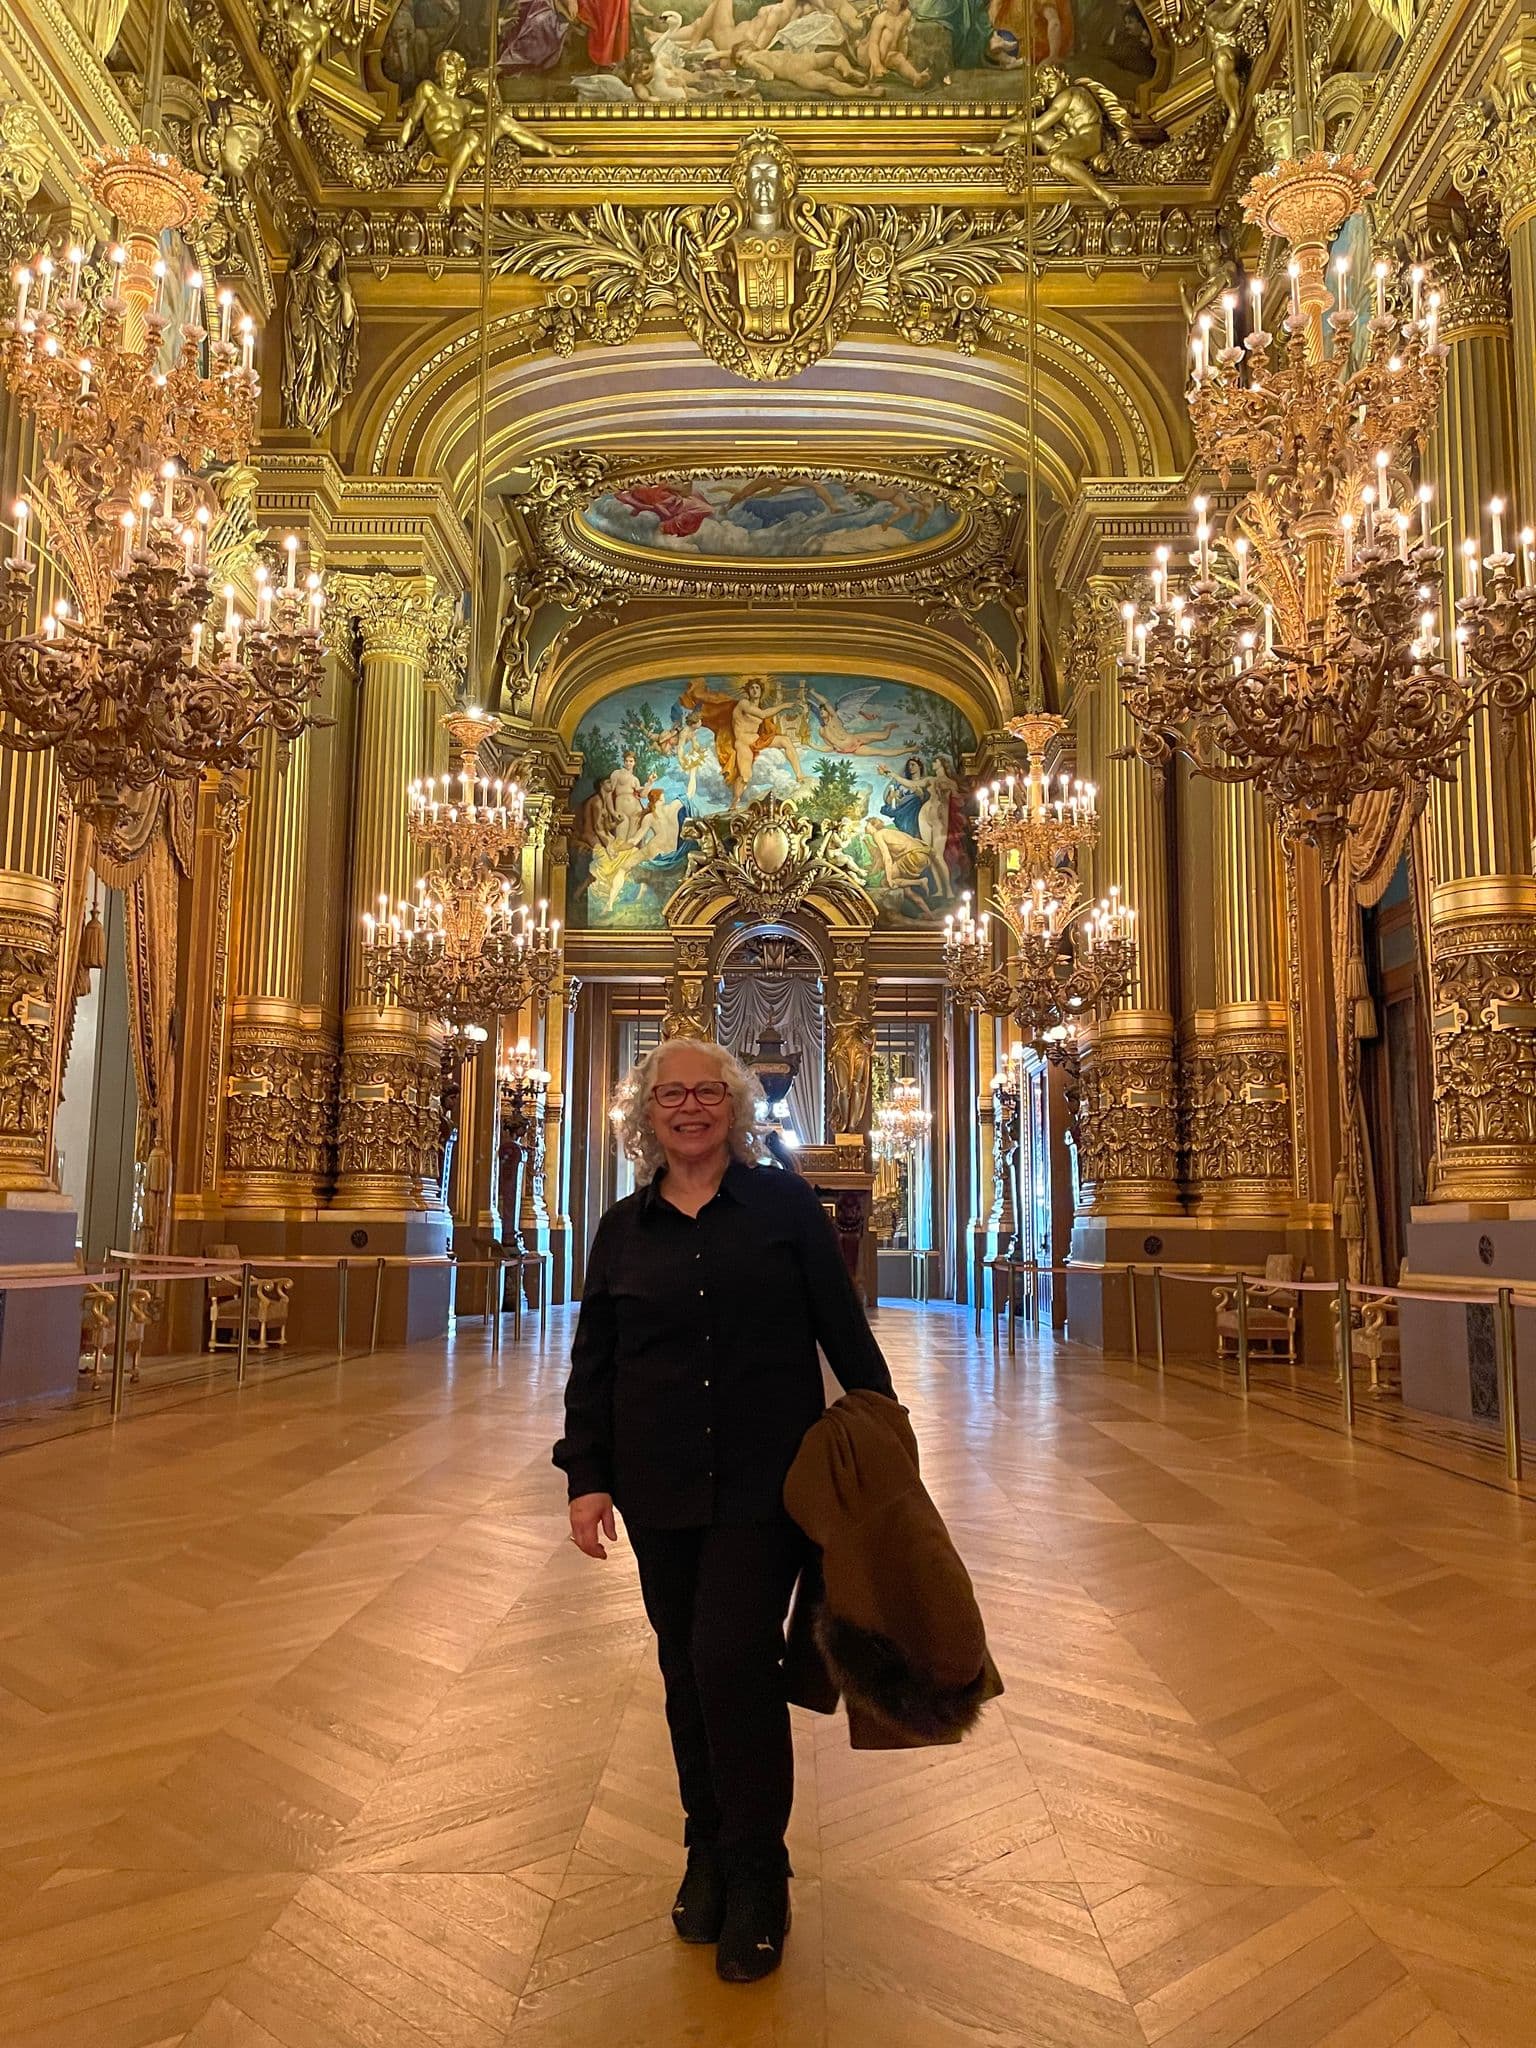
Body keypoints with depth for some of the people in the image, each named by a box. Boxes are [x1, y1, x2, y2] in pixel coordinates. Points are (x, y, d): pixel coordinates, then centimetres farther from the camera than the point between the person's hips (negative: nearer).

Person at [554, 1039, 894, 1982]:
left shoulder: (783, 1203, -1)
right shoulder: (624, 1228, 6)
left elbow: (843, 1327, 0)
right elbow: (593, 1362, 8)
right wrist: (587, 1476, 2)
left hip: (766, 1478, -3)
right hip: (661, 1486, 3)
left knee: (732, 1657, -7)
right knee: (687, 1668, 11)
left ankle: (757, 1874, 13)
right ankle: (709, 1852, 31)